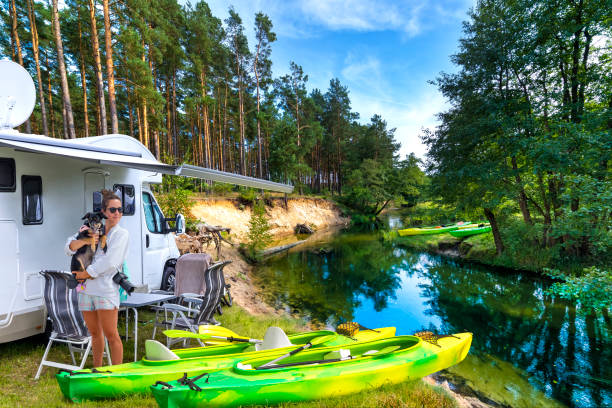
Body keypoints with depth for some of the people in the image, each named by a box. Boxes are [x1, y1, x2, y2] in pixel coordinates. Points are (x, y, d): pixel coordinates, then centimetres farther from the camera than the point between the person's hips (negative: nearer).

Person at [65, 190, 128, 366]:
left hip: (106, 289, -5)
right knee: (95, 334, 18)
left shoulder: (121, 234, -2)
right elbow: (69, 247, 6)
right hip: (86, 288, 5)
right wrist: (84, 241, -12)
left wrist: (87, 273, -9)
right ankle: (97, 370, 34)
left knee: (111, 335, -4)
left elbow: (109, 262, -13)